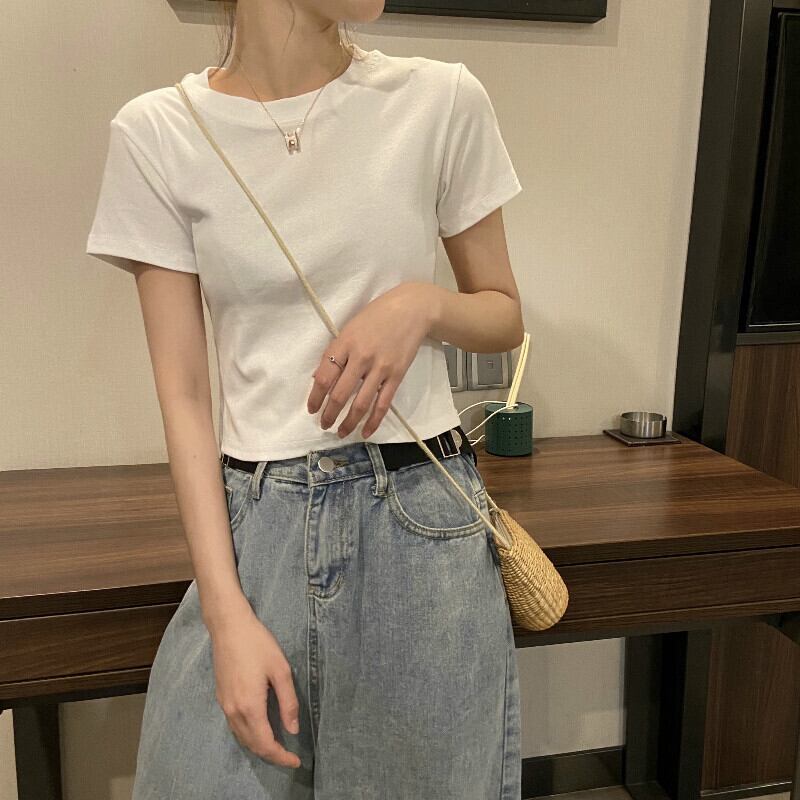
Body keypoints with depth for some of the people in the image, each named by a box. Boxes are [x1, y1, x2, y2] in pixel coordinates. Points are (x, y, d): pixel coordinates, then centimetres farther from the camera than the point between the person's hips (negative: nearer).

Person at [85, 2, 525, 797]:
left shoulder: (443, 100, -2)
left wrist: (422, 303, -14)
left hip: (424, 519, 1)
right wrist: (228, 613, -9)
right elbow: (183, 396, -4)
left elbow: (505, 316, 8)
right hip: (254, 524, 0)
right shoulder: (155, 133, -3)